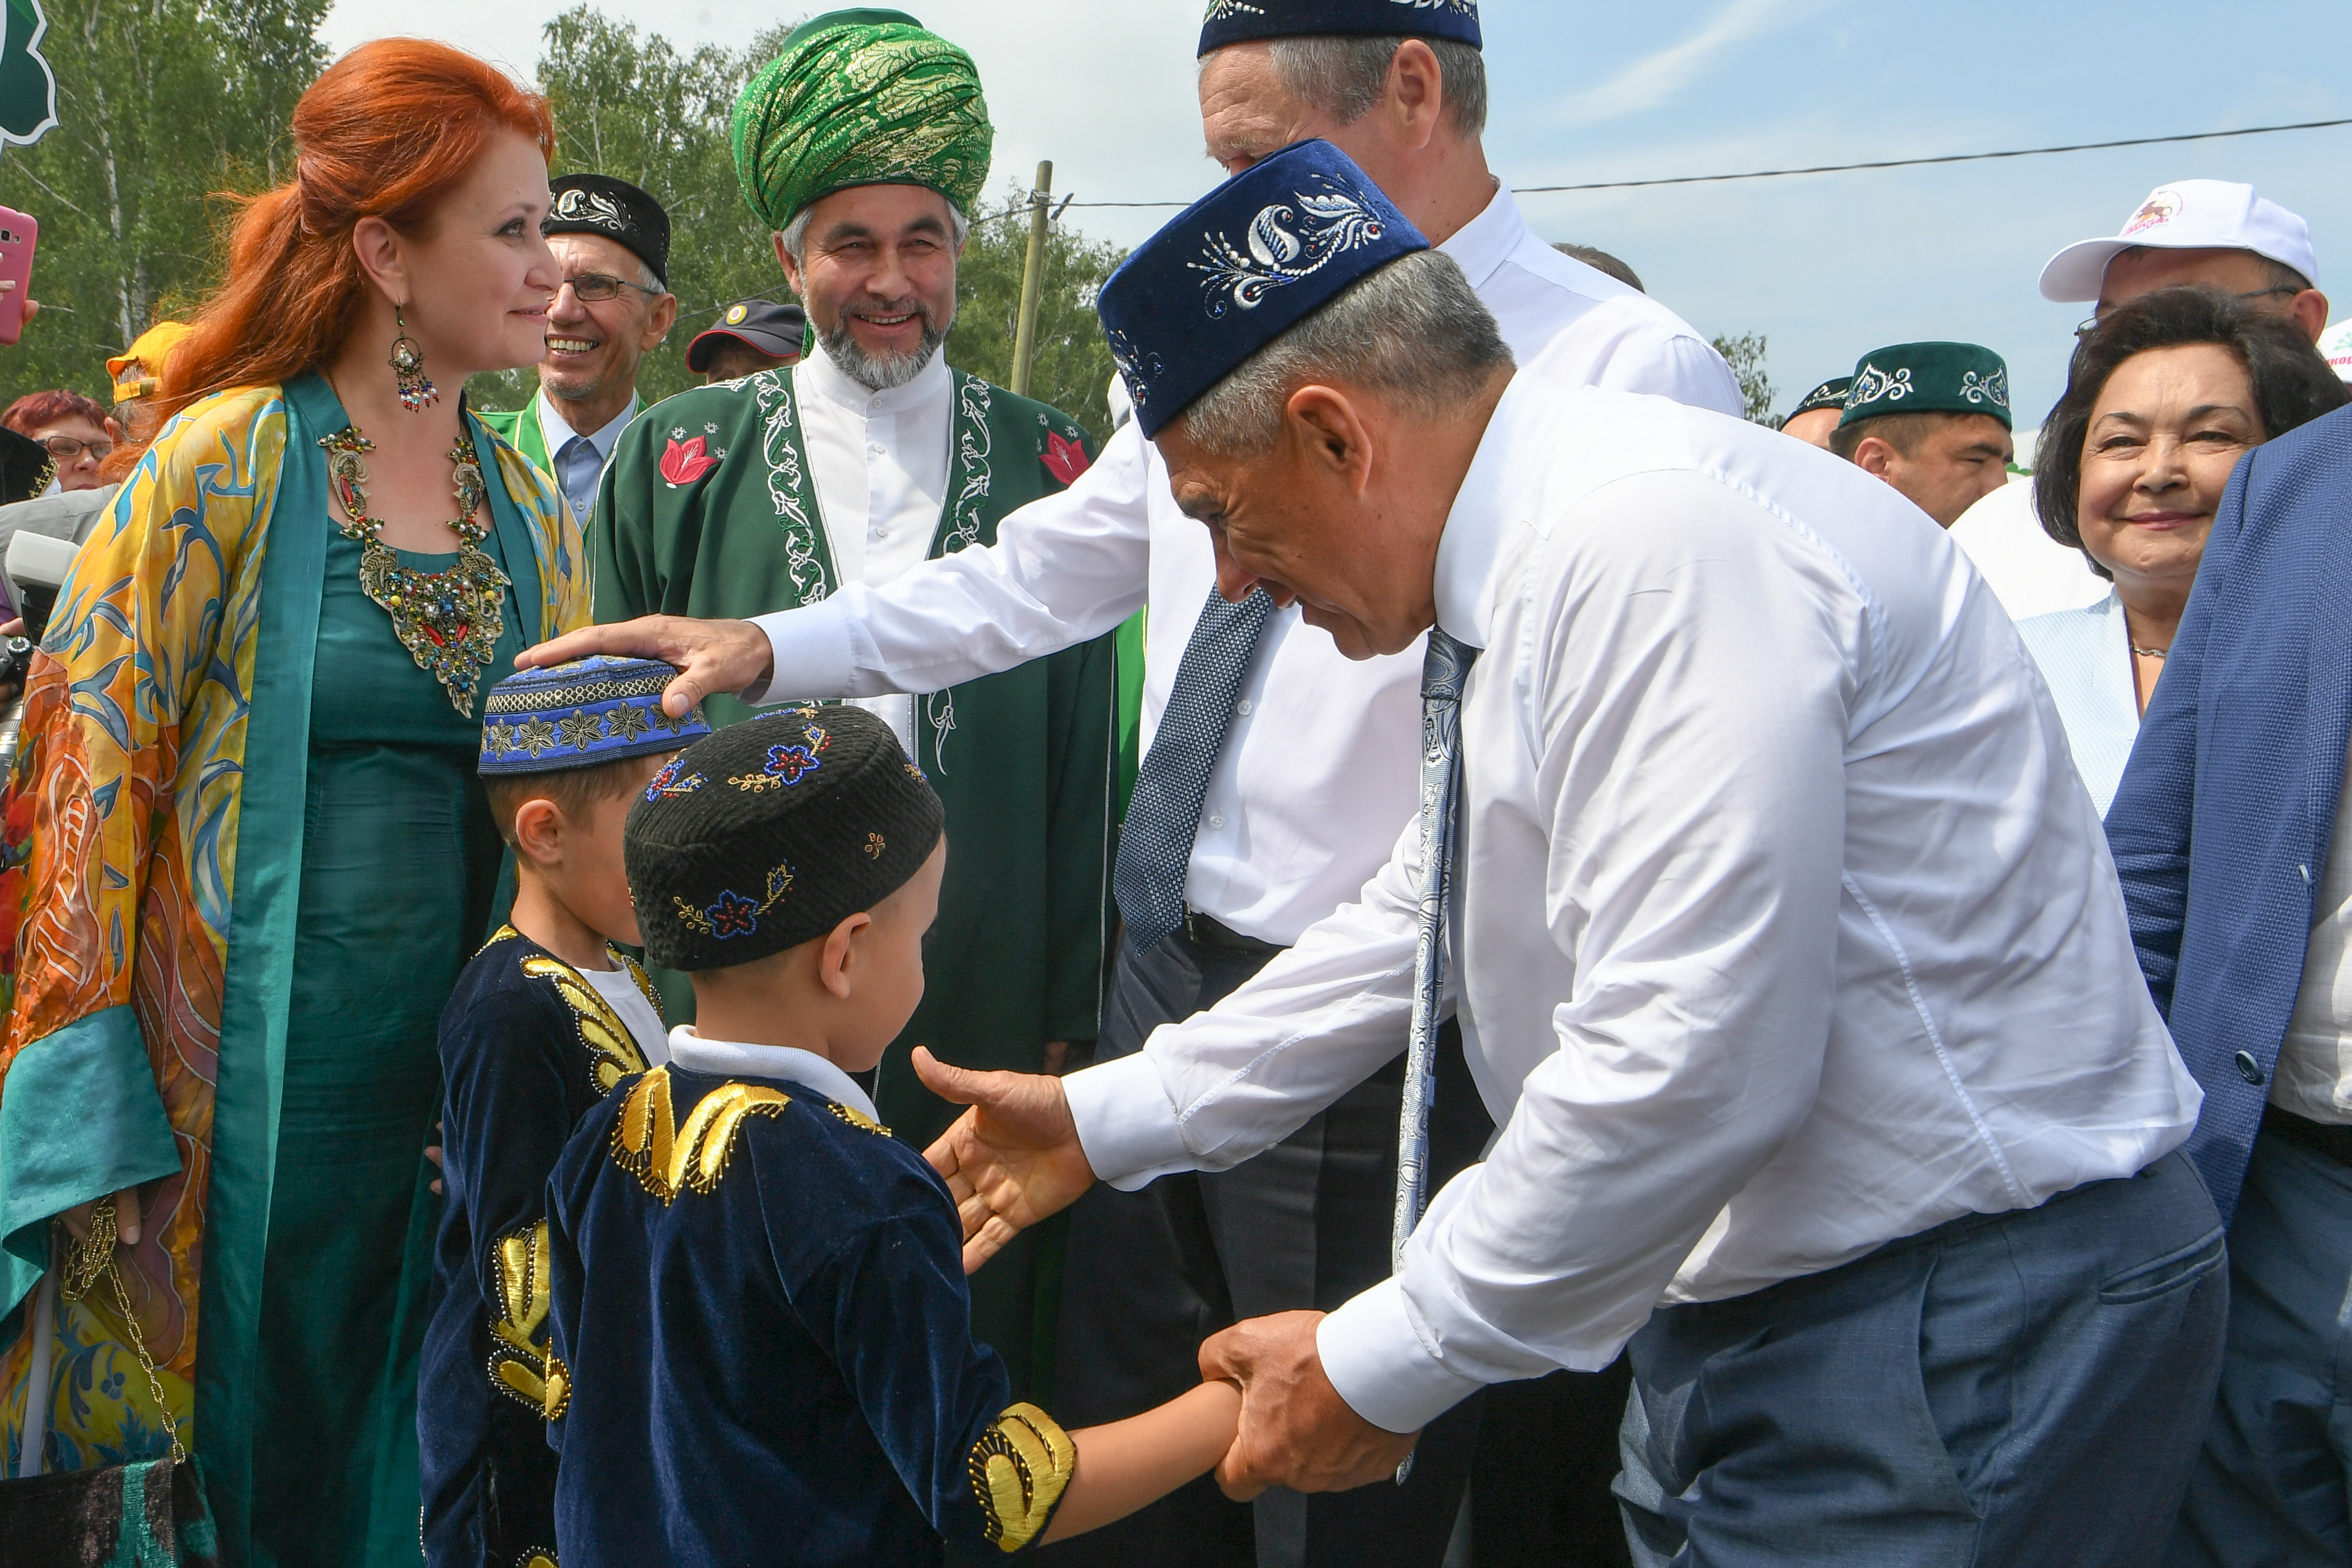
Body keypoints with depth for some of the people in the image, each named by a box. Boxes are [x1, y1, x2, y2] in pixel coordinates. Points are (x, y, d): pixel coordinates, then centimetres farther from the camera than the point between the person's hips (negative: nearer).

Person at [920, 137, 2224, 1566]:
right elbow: (1418, 932, 21)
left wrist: (1385, 1366, -18)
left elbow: (1691, 1061, -29)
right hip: (1754, 1301, 9)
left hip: (1955, 1345, -9)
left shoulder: (1658, 539, -23)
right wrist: (1106, 1122, 22)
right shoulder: (1526, 572, 9)